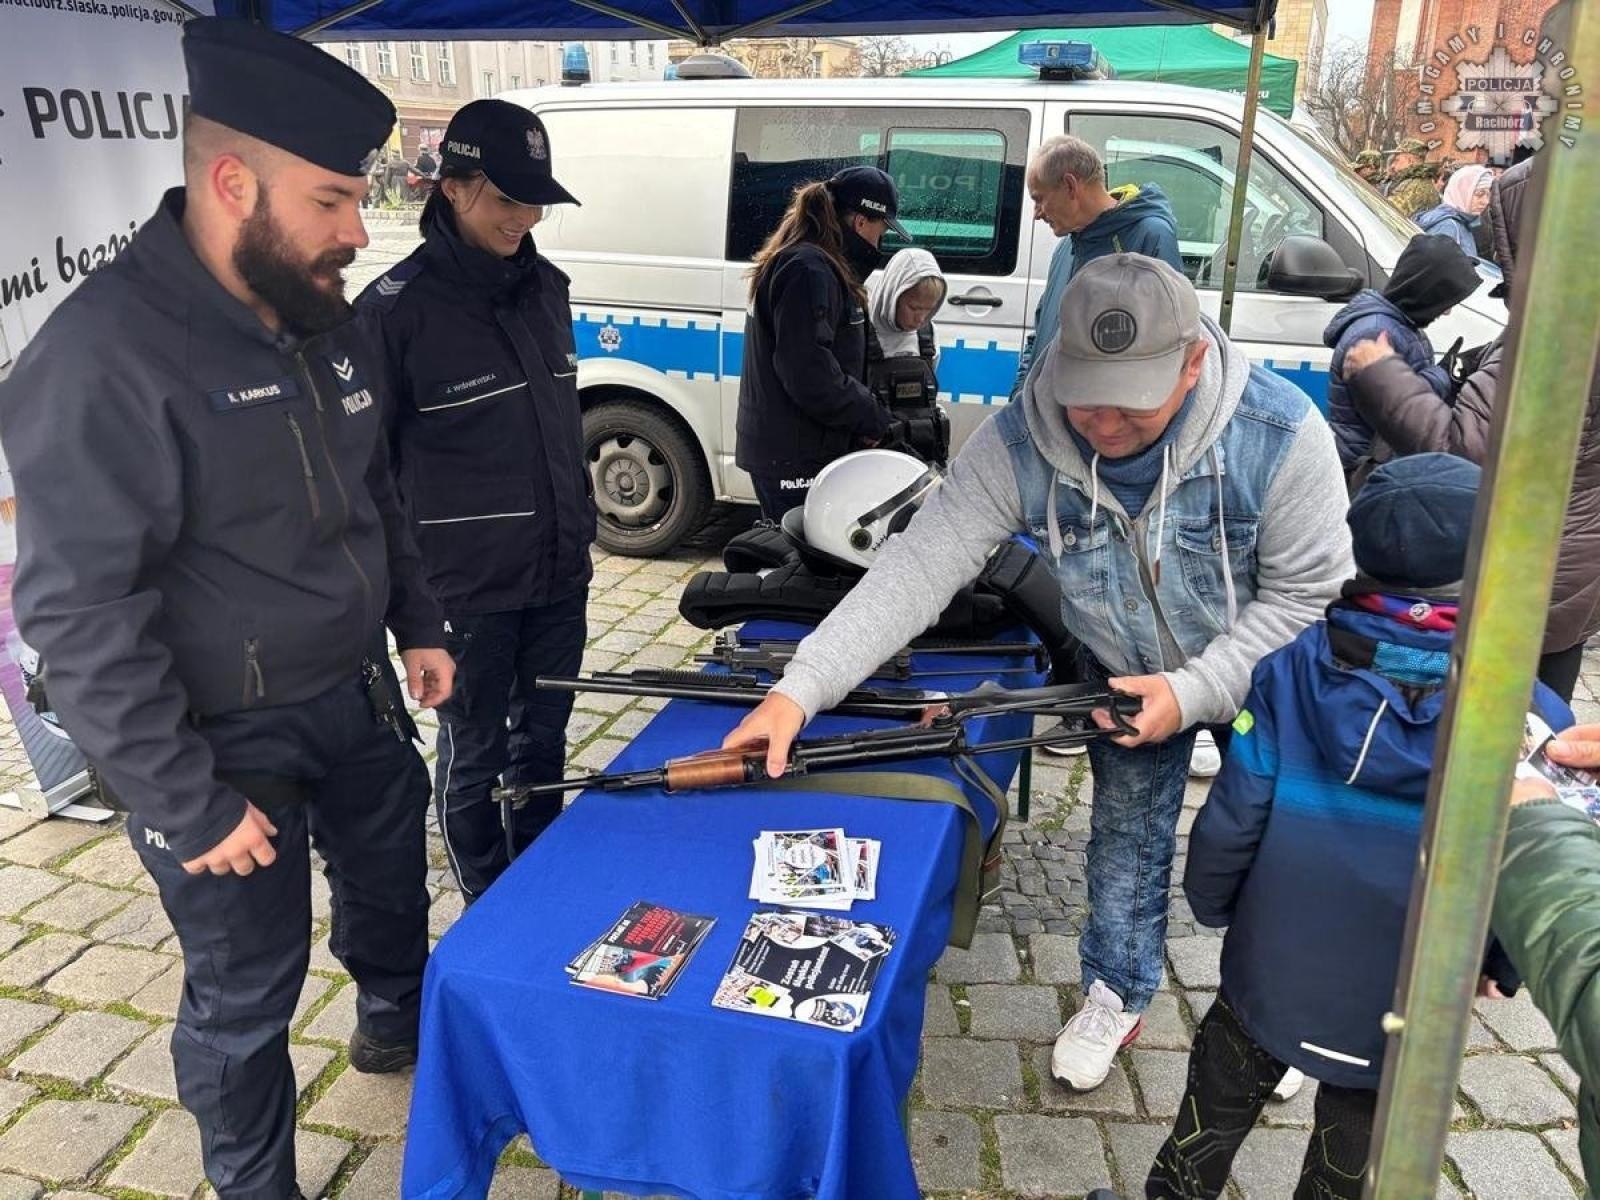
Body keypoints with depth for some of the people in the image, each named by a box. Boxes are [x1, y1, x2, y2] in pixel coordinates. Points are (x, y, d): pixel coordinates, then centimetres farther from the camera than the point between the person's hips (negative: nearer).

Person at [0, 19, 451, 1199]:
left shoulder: (326, 321, 0)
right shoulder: (105, 356, -25)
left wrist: (418, 624, 11)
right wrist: (186, 806, -21)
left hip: (358, 696, 8)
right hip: (228, 744, -7)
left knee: (392, 871, 28)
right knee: (247, 994, 9)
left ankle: (396, 1023, 58)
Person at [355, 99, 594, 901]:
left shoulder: (544, 287, 8)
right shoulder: (395, 309, -11)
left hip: (559, 573, 6)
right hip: (467, 588, -6)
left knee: (543, 739, 18)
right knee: (474, 757, 8)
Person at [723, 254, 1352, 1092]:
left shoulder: (1280, 433, -35)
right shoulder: (1021, 442, -32)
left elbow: (1309, 592, -24)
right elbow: (917, 566, -33)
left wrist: (1195, 691, -32)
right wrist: (803, 686, -41)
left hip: (1256, 670, -1)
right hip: (1127, 674, 1)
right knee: (1125, 839, 15)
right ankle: (1116, 998, 41)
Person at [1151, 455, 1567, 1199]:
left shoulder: (1292, 670, -20)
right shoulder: (1534, 722, -21)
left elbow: (1232, 817, -15)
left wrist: (1209, 905, 5)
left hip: (1269, 979, 0)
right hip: (1405, 1019, 0)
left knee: (1215, 1114, 25)